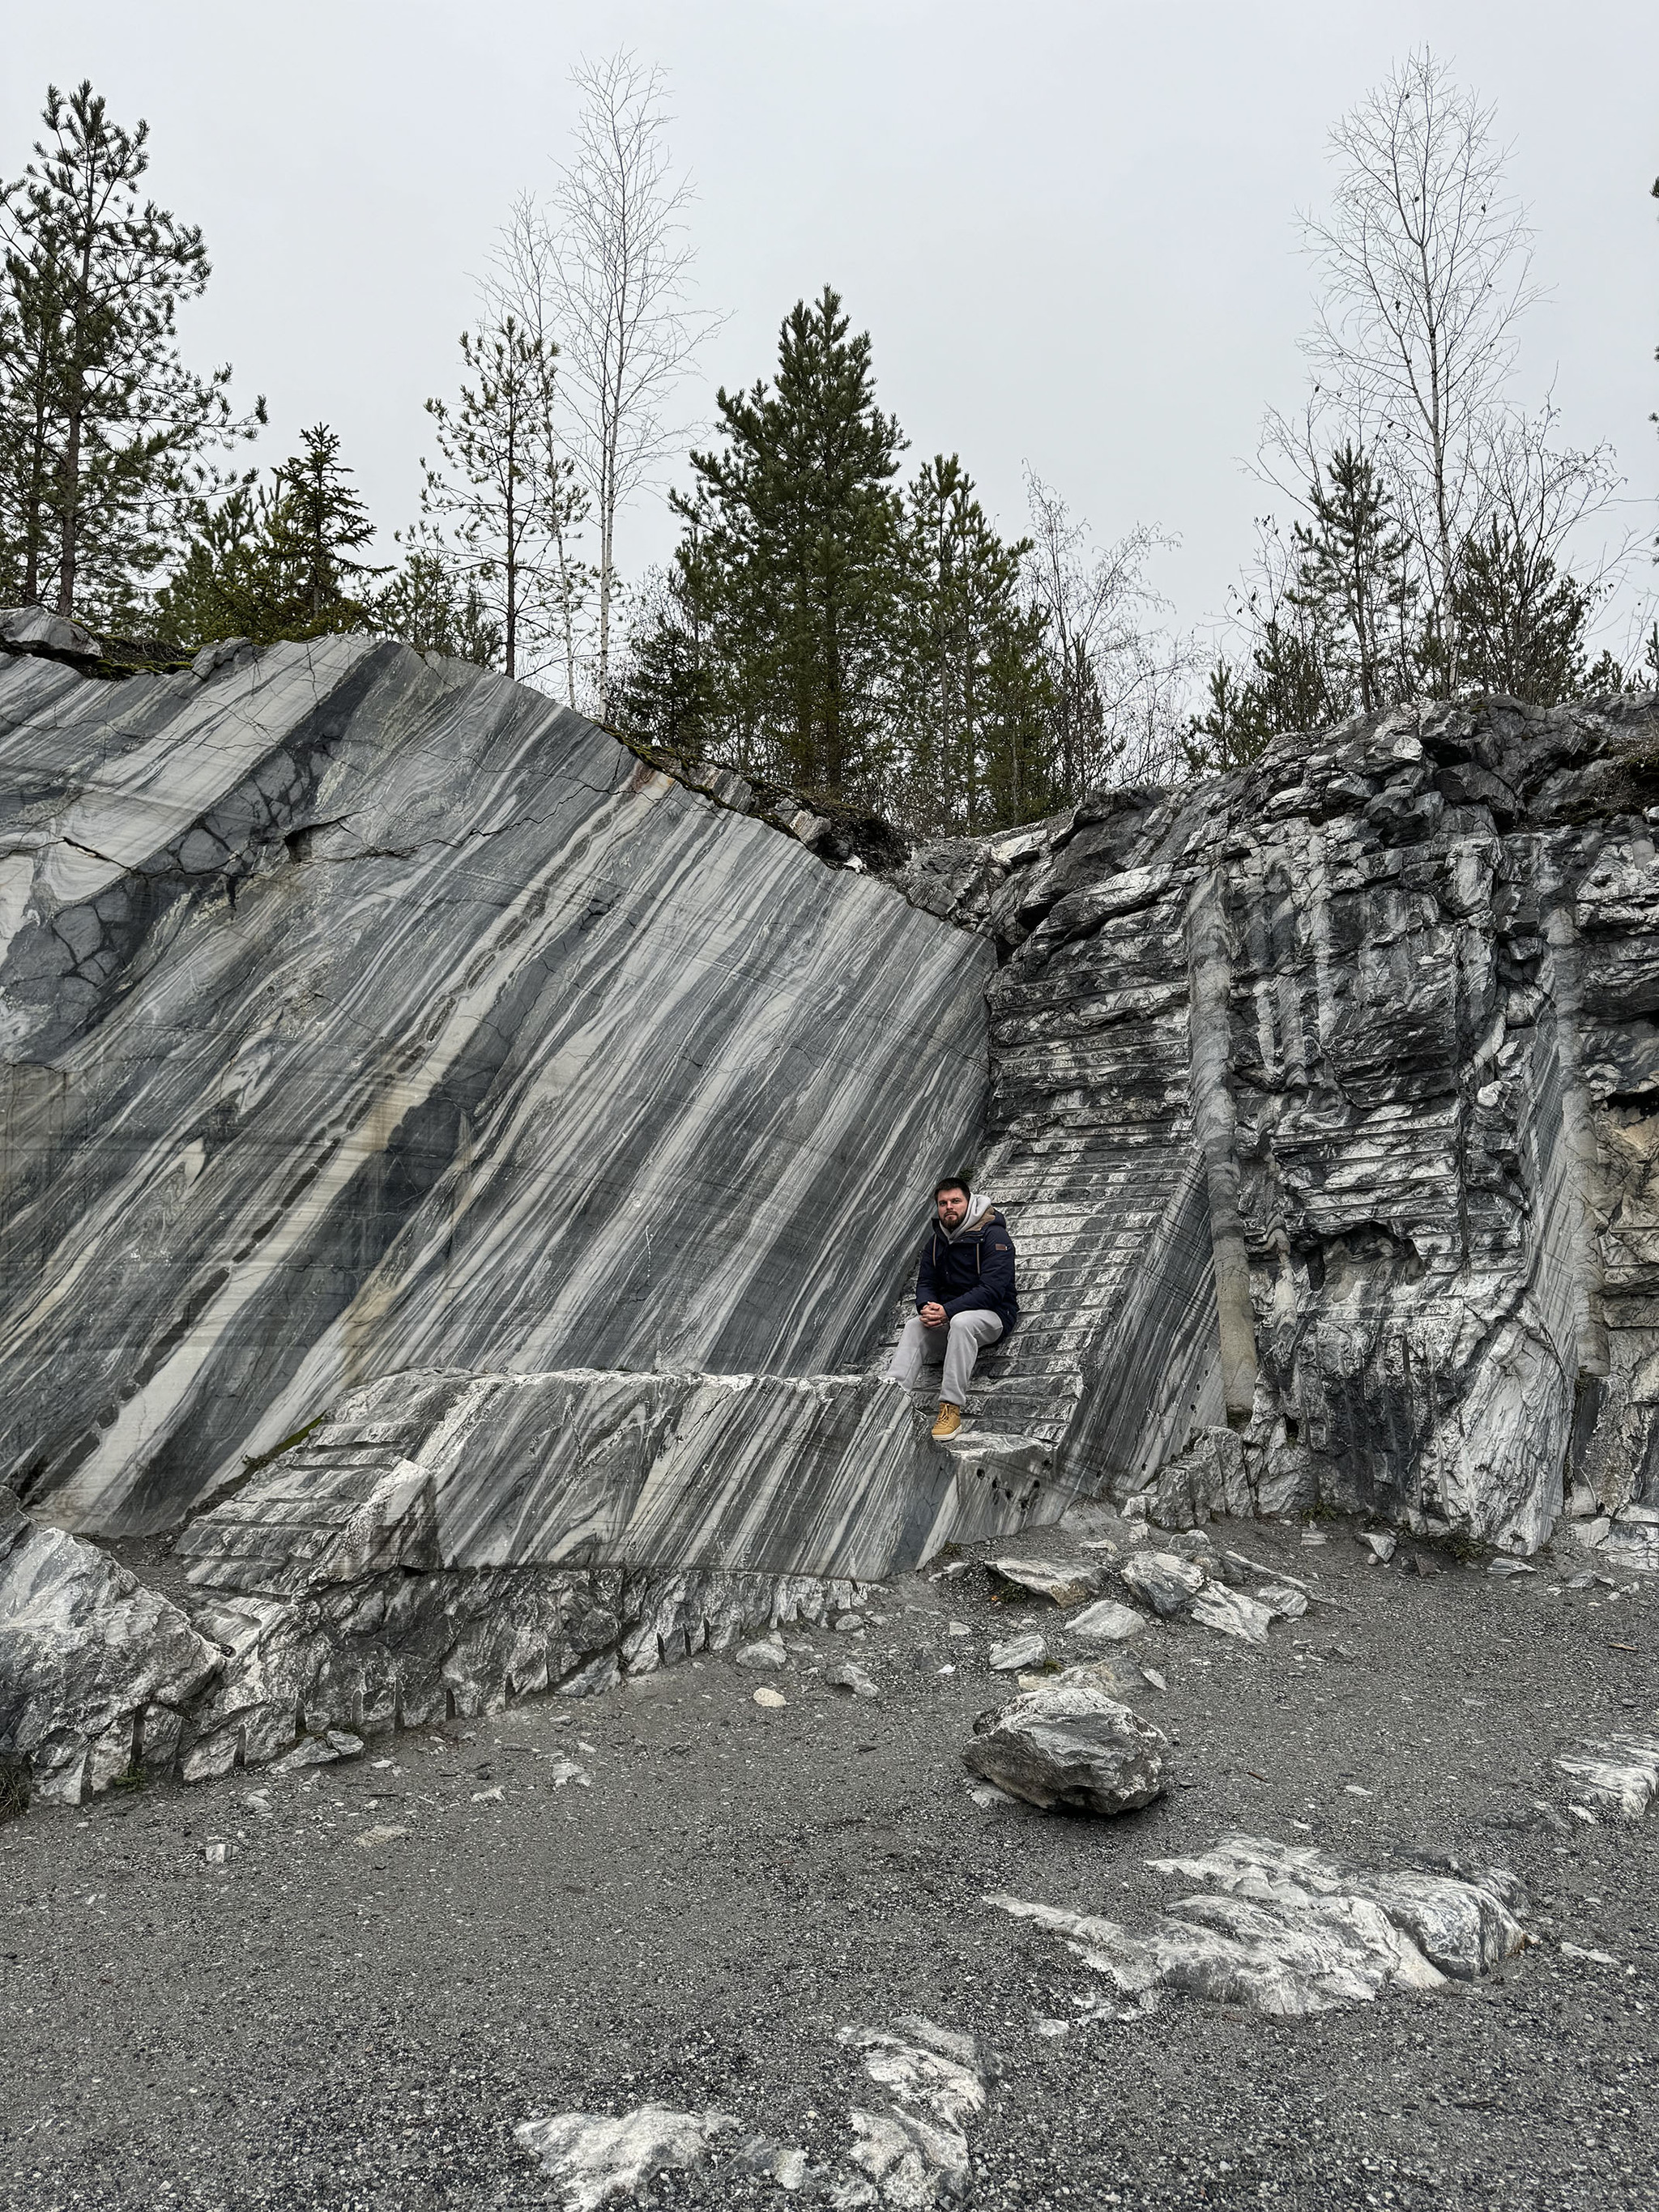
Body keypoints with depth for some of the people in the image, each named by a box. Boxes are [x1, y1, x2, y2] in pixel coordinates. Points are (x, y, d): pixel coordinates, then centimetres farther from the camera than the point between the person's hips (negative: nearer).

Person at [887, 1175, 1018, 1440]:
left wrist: (947, 1311, -28)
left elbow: (992, 1289, -21)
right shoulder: (935, 1242, 10)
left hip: (991, 1315, -6)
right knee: (913, 1327, -19)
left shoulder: (993, 1236, -12)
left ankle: (951, 1408, -39)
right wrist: (926, 1308, -17)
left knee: (961, 1322, -37)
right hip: (945, 1316, 6)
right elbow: (925, 1283, 9)